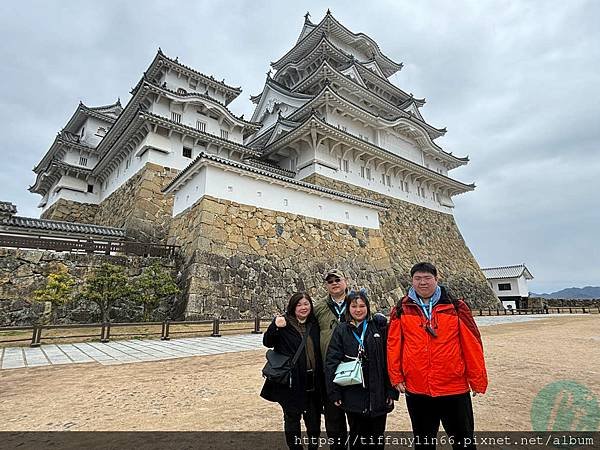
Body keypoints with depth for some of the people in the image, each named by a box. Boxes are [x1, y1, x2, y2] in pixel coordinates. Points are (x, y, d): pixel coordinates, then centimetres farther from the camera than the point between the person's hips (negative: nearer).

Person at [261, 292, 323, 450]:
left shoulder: (314, 324, 4)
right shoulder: (285, 323, -10)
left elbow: (319, 351, 14)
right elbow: (267, 342, -15)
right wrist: (275, 327, -33)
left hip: (313, 382, 4)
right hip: (292, 382, -4)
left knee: (314, 418, 18)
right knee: (292, 418, 12)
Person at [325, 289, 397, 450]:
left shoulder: (379, 327, 0)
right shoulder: (341, 331, -1)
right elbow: (331, 362, -3)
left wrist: (391, 391, -4)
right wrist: (334, 393, -7)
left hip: (378, 394, 1)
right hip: (353, 395, 0)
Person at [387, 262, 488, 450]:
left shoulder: (456, 307, -4)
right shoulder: (401, 309, -2)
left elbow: (472, 344, -2)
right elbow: (393, 345, 0)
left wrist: (477, 379, -2)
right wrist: (396, 377, -1)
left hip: (455, 387, -1)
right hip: (416, 390, 1)